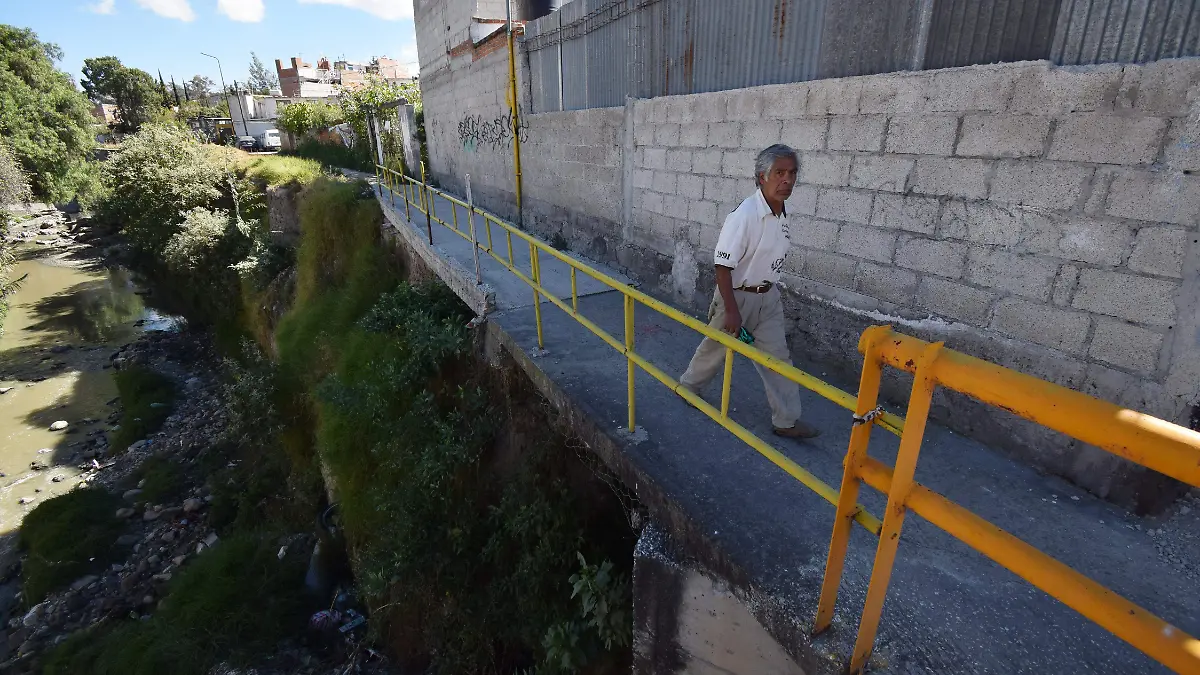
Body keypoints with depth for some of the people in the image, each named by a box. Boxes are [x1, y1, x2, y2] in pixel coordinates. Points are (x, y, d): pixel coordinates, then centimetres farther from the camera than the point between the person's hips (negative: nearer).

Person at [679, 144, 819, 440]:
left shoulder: (781, 213, 0)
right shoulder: (744, 216, -24)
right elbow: (722, 266, -23)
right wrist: (731, 310, -23)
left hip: (768, 296, 7)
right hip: (737, 295, -7)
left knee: (777, 356, 7)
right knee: (716, 350, 13)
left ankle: (786, 420, 16)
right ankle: (688, 387, 39)